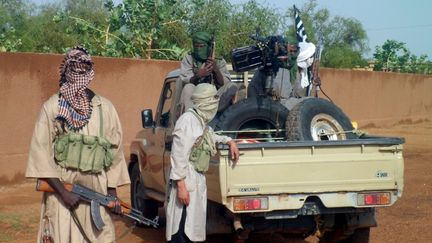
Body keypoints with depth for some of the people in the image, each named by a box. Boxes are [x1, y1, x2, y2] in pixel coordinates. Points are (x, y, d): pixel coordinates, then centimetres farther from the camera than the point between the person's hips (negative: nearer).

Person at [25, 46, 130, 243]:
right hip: (60, 189, -2)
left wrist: (112, 192, 5)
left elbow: (115, 152, 10)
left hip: (96, 191, 2)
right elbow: (40, 151, -5)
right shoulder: (52, 107, 0)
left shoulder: (106, 108, 7)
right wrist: (63, 192, -12)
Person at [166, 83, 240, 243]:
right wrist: (181, 185, -23)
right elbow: (179, 154, -19)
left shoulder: (202, 122, 16)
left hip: (198, 181, 10)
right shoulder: (188, 119, -13)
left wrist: (230, 141, 23)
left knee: (192, 230, 13)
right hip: (186, 182, -10)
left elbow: (211, 137, 40)